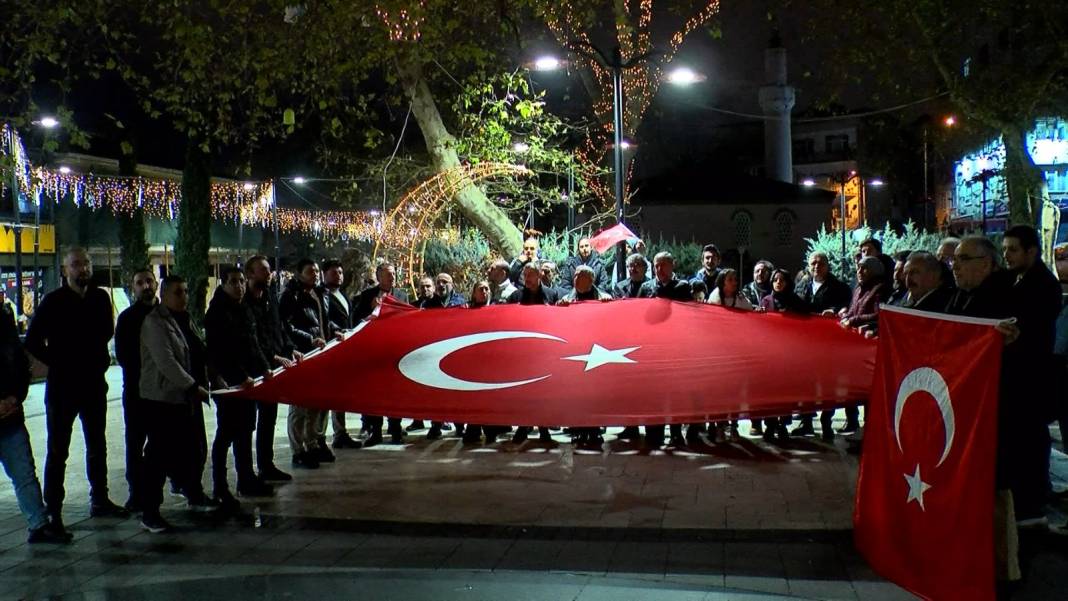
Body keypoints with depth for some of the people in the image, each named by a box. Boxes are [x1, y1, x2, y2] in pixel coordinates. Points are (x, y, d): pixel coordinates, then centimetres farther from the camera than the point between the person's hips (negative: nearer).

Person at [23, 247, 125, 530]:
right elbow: (33, 342, -9)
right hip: (62, 387, -5)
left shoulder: (100, 298, 4)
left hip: (94, 384, 5)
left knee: (97, 446, 15)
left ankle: (99, 500, 27)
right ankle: (53, 509, 6)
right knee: (58, 450, 1)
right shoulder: (54, 301, -9)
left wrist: (102, 359, 7)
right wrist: (58, 363, -8)